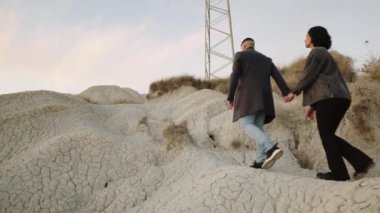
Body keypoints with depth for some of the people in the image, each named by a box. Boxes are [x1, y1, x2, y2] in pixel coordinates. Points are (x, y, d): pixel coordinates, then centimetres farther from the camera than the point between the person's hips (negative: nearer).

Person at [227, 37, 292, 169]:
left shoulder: (239, 56, 8)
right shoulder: (266, 59, 22)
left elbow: (234, 77, -5)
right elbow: (277, 76, 7)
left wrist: (230, 97, -3)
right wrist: (286, 93, -4)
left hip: (247, 95, -6)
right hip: (263, 97, 6)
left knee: (247, 125, -13)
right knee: (258, 127, 8)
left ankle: (271, 149, -32)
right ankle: (261, 161, -5)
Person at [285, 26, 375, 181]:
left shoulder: (317, 52, 1)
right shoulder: (324, 54, 30)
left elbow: (309, 76, -8)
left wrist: (294, 92, 3)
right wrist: (312, 105, 24)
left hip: (329, 98, -9)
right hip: (337, 98, 9)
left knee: (326, 135, -6)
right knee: (328, 135, 8)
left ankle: (338, 172, -6)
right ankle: (362, 161, 0)